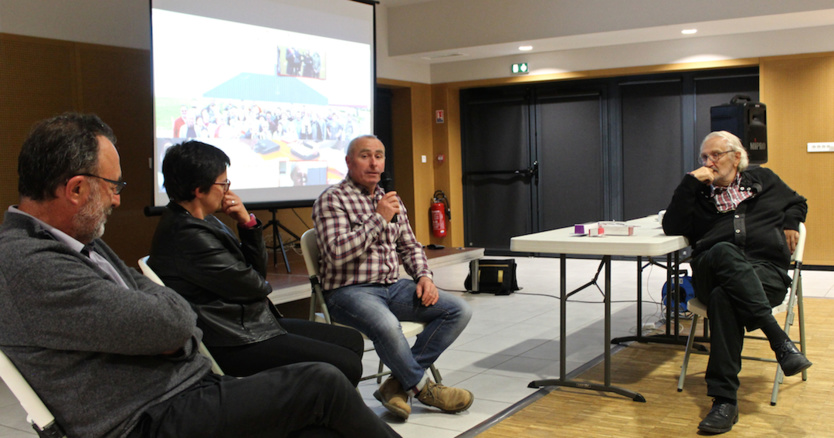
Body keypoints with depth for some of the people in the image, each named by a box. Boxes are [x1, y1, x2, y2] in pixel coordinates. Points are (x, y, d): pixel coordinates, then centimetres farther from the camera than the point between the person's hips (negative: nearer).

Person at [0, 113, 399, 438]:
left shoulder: (81, 244, 14)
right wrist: (168, 317, 1)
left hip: (189, 387, 9)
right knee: (323, 383, -14)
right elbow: (170, 321, -22)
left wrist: (174, 336, -8)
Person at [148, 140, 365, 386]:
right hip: (232, 344, -11)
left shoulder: (202, 221, 11)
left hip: (251, 323, 11)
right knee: (346, 366, -17)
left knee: (352, 341, 9)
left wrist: (248, 223, -4)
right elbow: (251, 286, -15)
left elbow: (257, 271, 11)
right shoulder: (188, 235, -22)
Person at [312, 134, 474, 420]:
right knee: (387, 325, -39)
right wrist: (379, 219, -17)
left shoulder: (390, 199, 16)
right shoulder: (332, 200, -7)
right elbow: (337, 253, -19)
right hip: (350, 291, -7)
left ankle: (399, 383, -12)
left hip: (393, 287, 7)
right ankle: (422, 387, -10)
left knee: (458, 310, -10)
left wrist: (424, 276, 1)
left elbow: (410, 246, 21)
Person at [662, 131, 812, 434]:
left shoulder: (764, 180, 25)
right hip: (713, 271, 1)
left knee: (723, 295, -37)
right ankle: (779, 339, -41)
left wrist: (790, 223, 16)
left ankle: (724, 399, -38)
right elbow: (672, 227, 6)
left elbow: (797, 203, 39)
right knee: (724, 252, -39)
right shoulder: (699, 194, 22)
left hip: (766, 272, -1)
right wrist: (690, 183, 2)